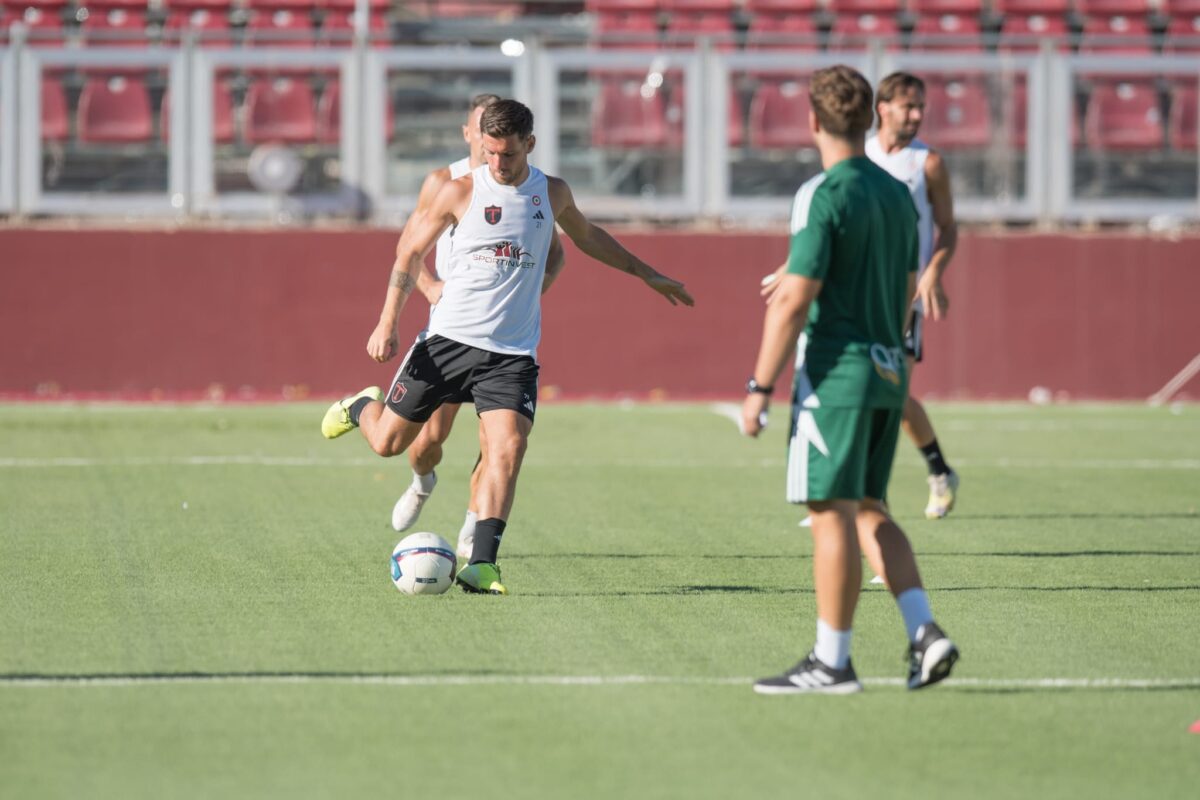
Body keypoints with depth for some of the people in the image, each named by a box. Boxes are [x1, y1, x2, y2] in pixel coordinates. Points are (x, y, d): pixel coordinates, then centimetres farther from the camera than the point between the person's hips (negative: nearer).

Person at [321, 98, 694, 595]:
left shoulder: (553, 194, 6)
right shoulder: (461, 191, -4)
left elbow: (587, 237, 27)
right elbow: (412, 252, 5)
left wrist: (647, 274, 32)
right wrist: (387, 322, -3)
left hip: (513, 352, 1)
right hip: (449, 337, -1)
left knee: (508, 447, -20)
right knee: (388, 442, 5)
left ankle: (482, 564, -21)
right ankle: (363, 406, 42)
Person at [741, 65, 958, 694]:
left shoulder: (823, 197, -13)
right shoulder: (897, 195, 11)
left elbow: (793, 301, -17)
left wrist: (759, 388, -14)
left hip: (835, 374, -8)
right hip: (889, 369, 8)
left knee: (832, 514, -3)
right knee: (869, 510, 15)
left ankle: (831, 662, 1)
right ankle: (924, 632, 2)